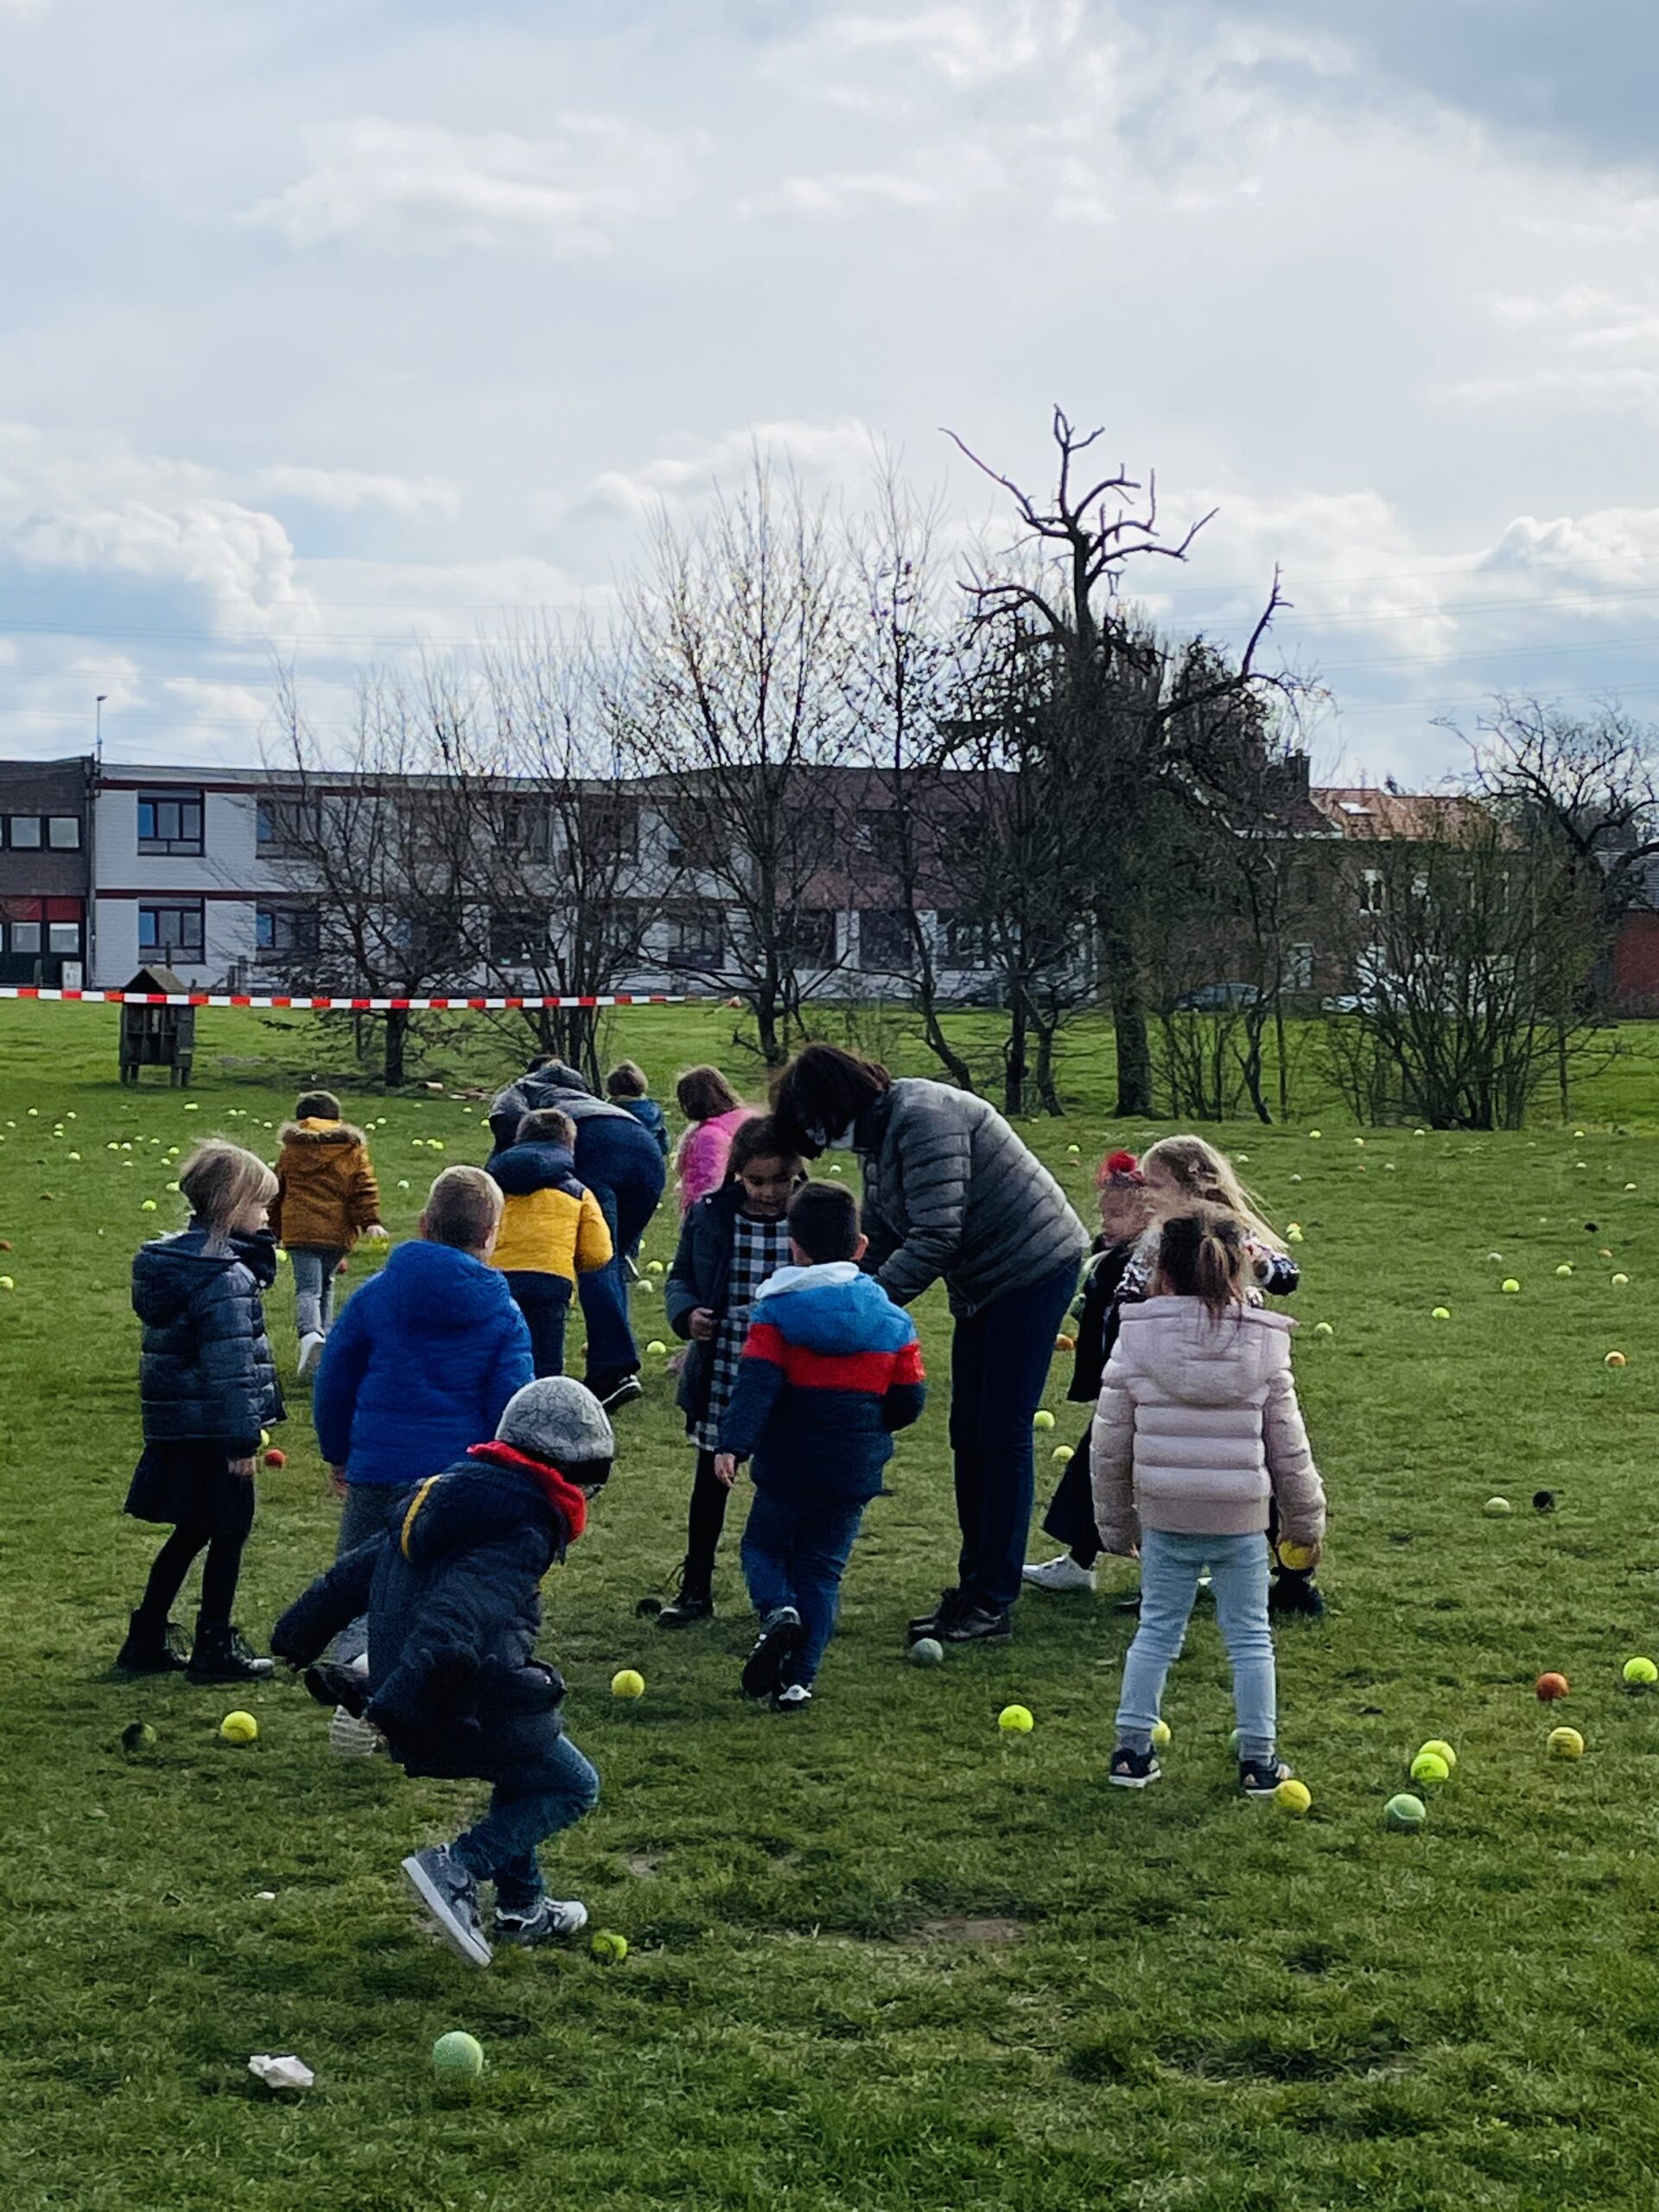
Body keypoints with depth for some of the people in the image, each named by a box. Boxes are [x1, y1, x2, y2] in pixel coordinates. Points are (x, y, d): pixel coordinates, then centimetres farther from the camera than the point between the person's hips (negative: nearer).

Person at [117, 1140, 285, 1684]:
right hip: (214, 1431, -9)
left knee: (190, 1533, 18)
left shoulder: (172, 1257, 9)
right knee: (229, 1532, 3)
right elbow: (229, 1365, -21)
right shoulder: (224, 1277, -19)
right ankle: (215, 1650, 10)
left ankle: (147, 1641, 23)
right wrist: (243, 1439, -18)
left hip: (175, 1428, 9)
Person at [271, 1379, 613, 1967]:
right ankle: (456, 1869, -7)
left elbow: (361, 1566, 17)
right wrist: (397, 1703, -34)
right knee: (573, 1787, 8)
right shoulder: (525, 1528, -16)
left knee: (528, 1766, 29)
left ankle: (523, 1908, 30)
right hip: (473, 1710, -9)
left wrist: (299, 1634, 25)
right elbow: (461, 1613, -28)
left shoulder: (447, 1493, 12)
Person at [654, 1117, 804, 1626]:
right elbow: (680, 1278, 6)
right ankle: (695, 1589, 25)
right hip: (721, 1377, 2)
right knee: (711, 1480, 13)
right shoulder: (709, 1216, -3)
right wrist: (687, 1314, -14)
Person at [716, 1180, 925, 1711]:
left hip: (787, 1467, -2)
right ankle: (797, 1679, 6)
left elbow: (756, 1384, -19)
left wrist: (733, 1444, -27)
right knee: (822, 1569, 11)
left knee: (762, 1545, 18)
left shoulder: (776, 1313, -6)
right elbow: (909, 1401, 5)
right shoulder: (893, 1322, 4)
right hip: (855, 1471, 2)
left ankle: (778, 1611, -12)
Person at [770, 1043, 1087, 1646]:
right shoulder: (877, 1137, 8)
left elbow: (935, 1240, -29)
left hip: (1035, 1267, -10)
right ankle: (973, 1586, 19)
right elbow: (876, 1246, 12)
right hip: (983, 1281, 10)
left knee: (1003, 1436, -7)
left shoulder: (921, 1117, -23)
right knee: (968, 1436, 10)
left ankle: (993, 1604, -2)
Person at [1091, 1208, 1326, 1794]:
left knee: (1156, 1629, 13)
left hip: (1164, 1519, 1)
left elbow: (1110, 1446, -1)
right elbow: (1288, 1446, 0)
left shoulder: (1136, 1339, -6)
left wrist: (1116, 1524, 11)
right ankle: (1258, 1759, 15)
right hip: (1241, 1520, 0)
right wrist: (1307, 1521, 13)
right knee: (1249, 1636, 11)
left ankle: (1132, 1748, 15)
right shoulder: (1264, 1346, -5)